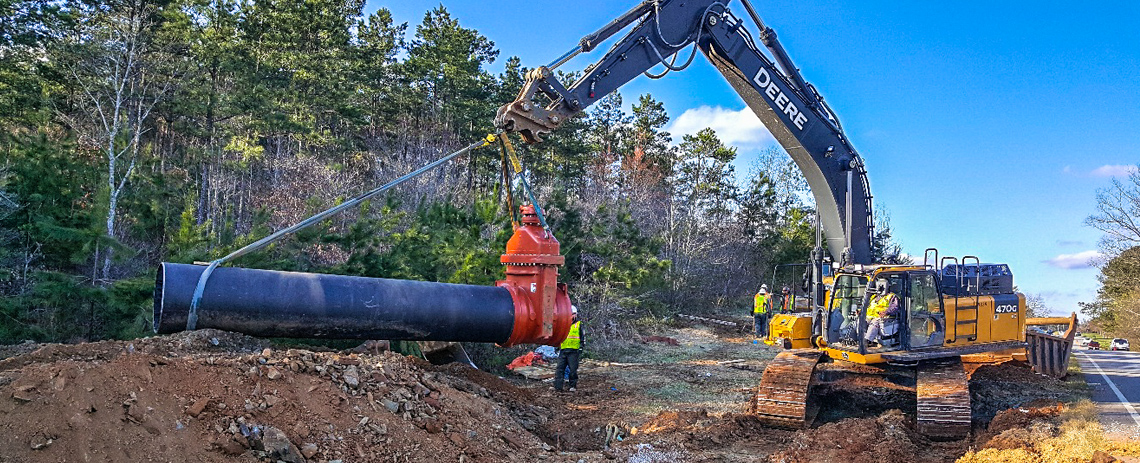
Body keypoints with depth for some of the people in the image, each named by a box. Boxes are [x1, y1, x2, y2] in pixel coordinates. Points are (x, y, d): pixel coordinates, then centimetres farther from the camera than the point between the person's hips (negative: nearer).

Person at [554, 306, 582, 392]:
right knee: (559, 368, -2)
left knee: (573, 369, -2)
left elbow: (582, 338, 6)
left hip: (573, 351, -4)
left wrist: (580, 349, -3)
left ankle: (573, 386, 9)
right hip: (563, 350, 4)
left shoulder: (579, 324, 7)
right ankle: (557, 386, -2)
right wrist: (557, 347, 17)